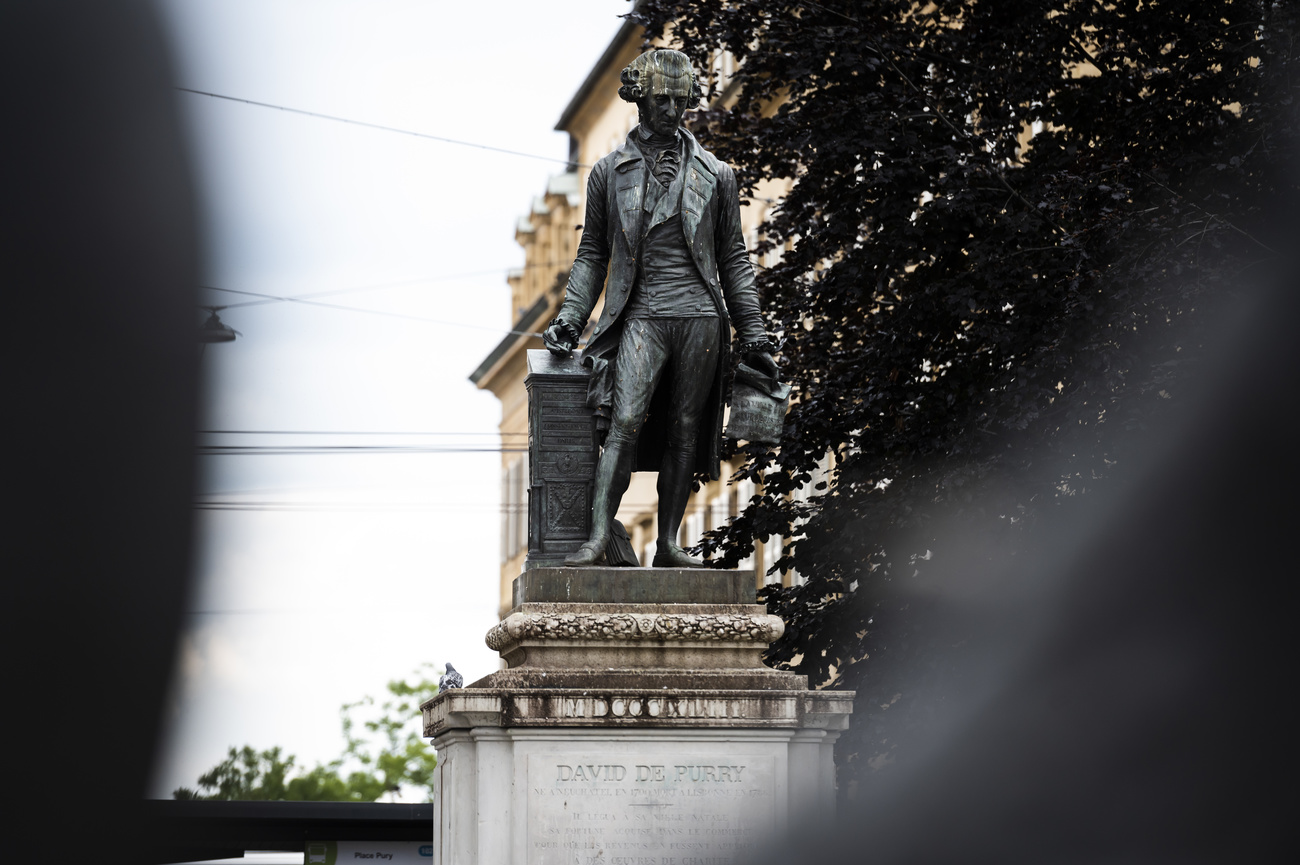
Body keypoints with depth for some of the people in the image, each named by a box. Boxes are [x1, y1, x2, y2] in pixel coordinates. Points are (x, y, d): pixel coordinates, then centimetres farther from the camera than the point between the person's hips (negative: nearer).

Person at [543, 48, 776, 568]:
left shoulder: (714, 174, 12)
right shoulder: (610, 173, 11)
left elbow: (734, 260, 14)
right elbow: (592, 255, 15)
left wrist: (753, 338, 10)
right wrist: (570, 320, 4)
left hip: (701, 317, 2)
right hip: (641, 315, -2)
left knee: (685, 431, 1)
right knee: (626, 420, -17)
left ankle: (668, 544, 5)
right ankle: (598, 535, -23)